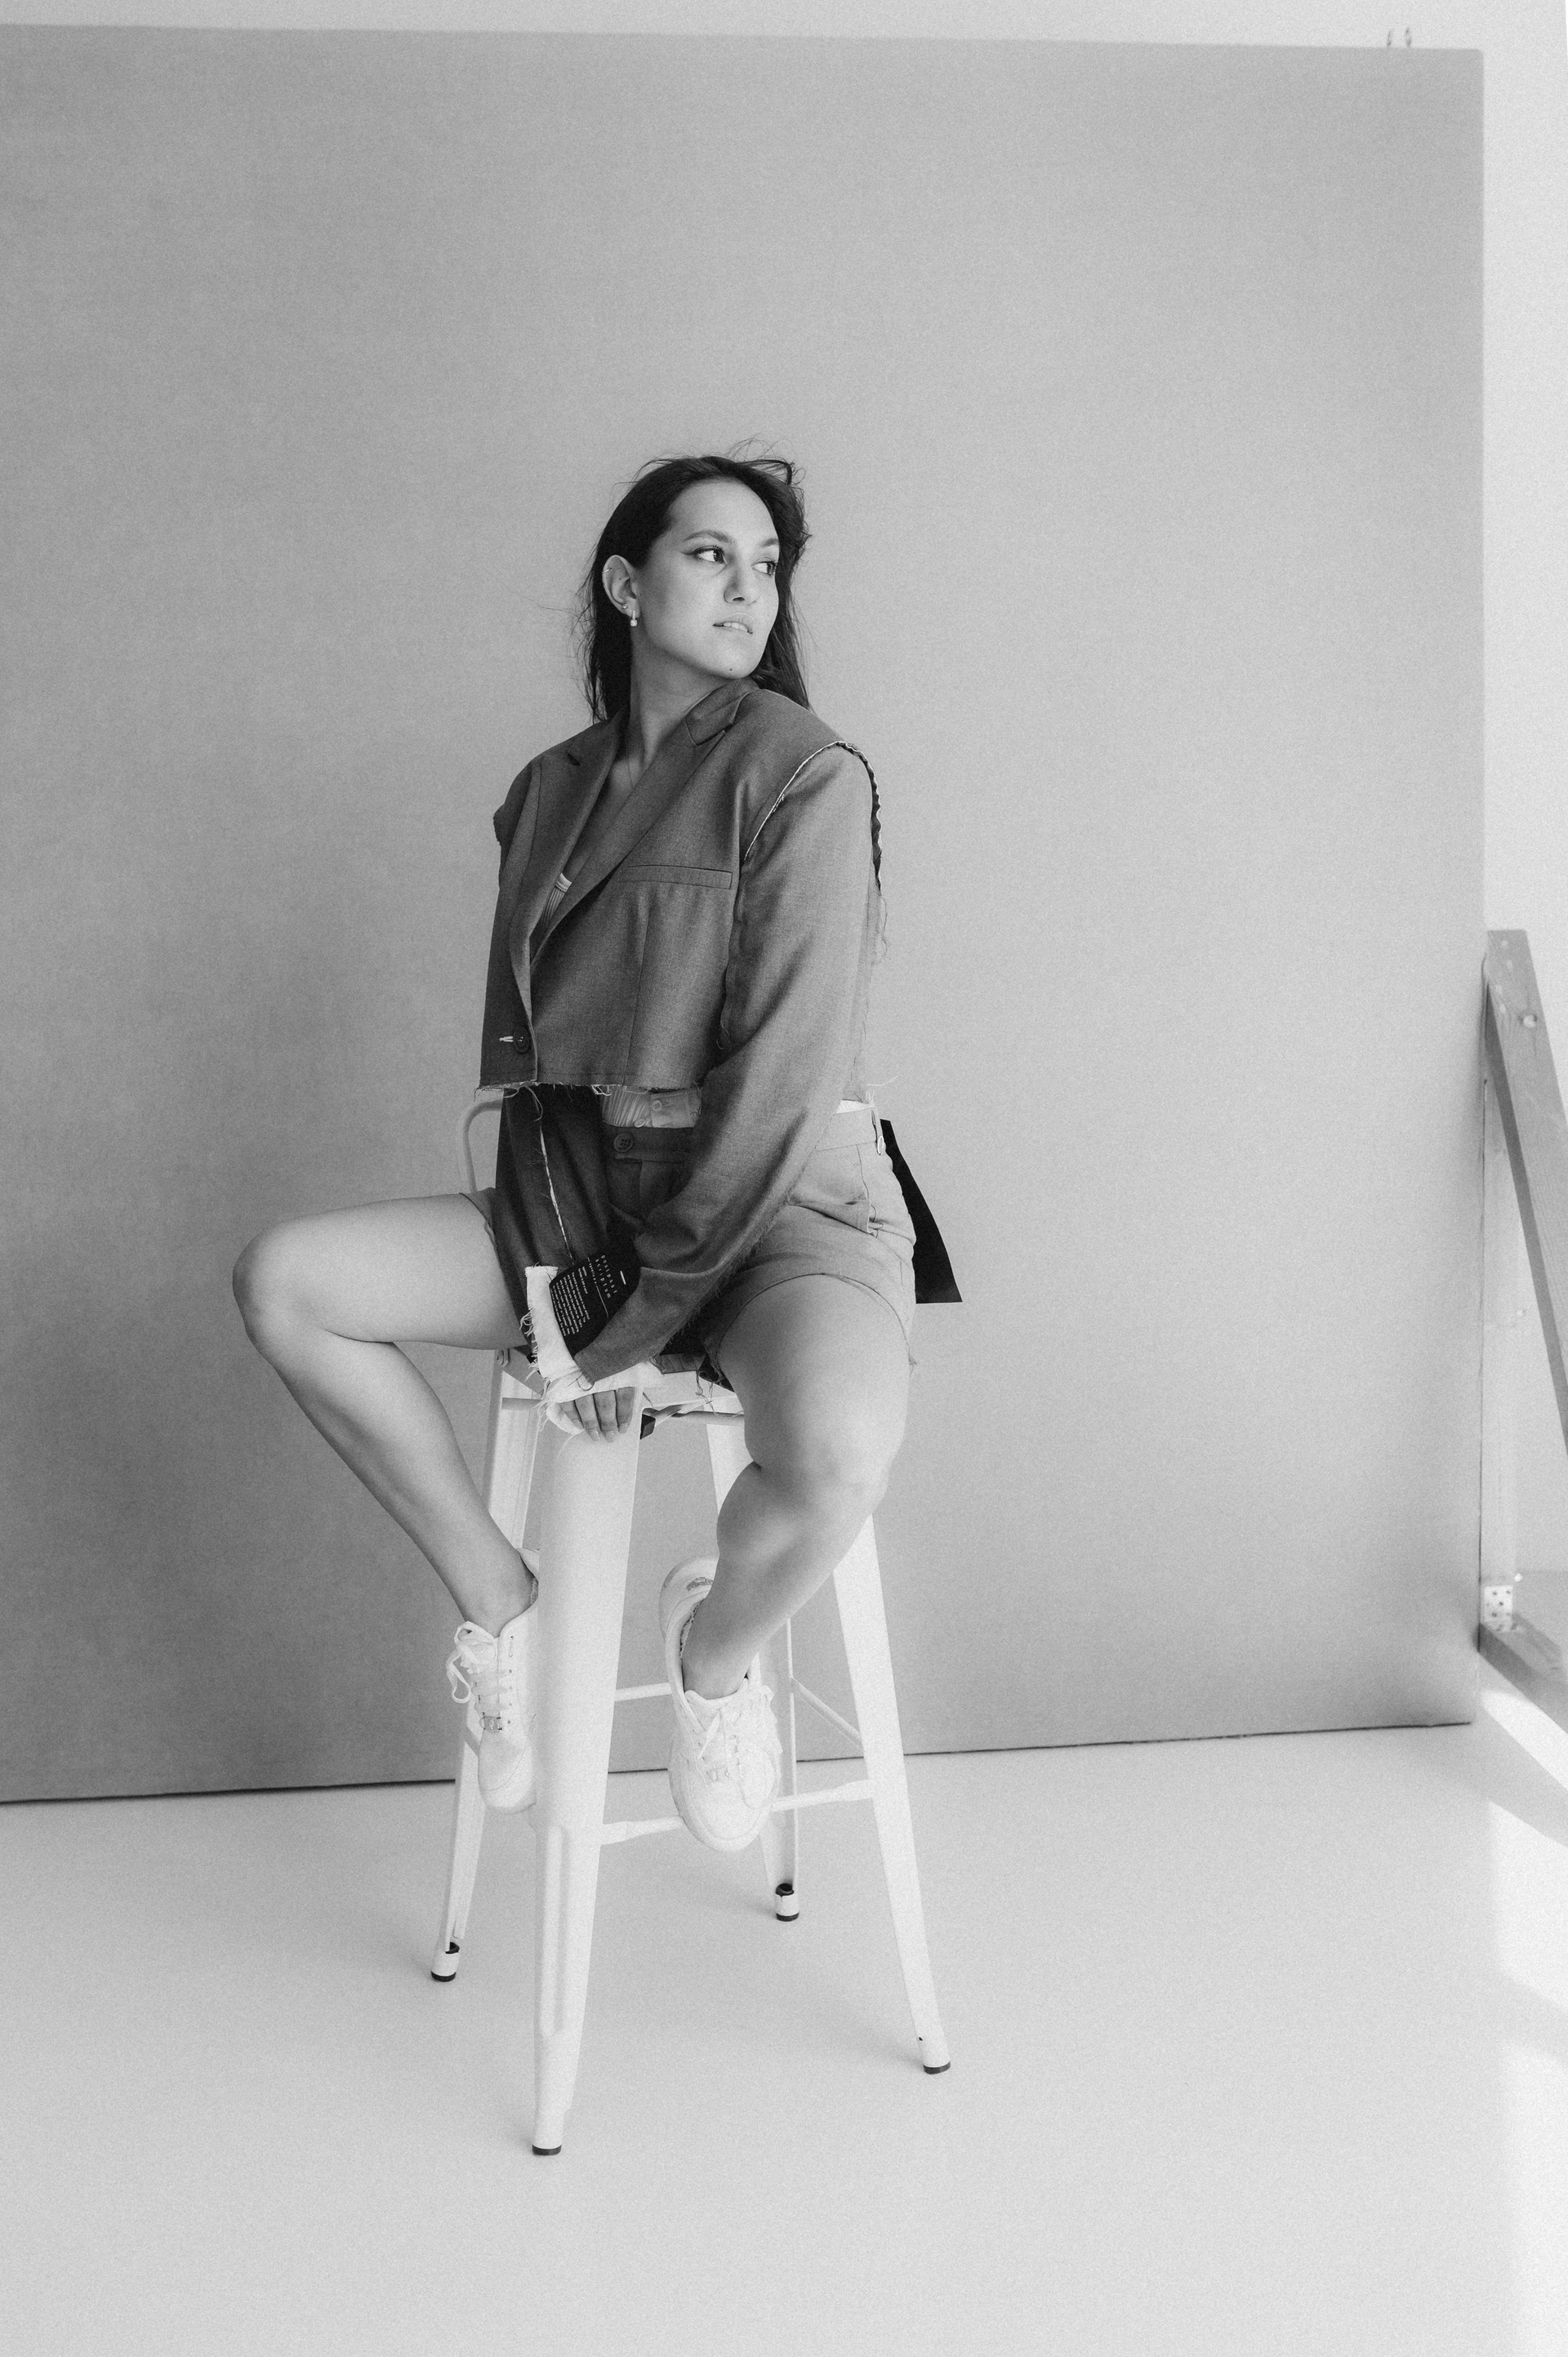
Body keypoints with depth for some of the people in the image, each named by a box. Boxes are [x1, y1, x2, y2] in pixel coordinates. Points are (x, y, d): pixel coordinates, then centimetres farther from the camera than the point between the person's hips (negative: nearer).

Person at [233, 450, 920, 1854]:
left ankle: (714, 1654, 0)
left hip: (781, 1210, -5)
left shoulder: (805, 772, -9)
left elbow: (782, 1074, -15)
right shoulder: (551, 795, 10)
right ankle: (499, 1606, 4)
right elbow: (526, 1054, 6)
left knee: (836, 1453, -37)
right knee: (283, 1282, -10)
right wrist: (554, 1281, -9)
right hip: (585, 1199, 6)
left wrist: (646, 1317, -16)